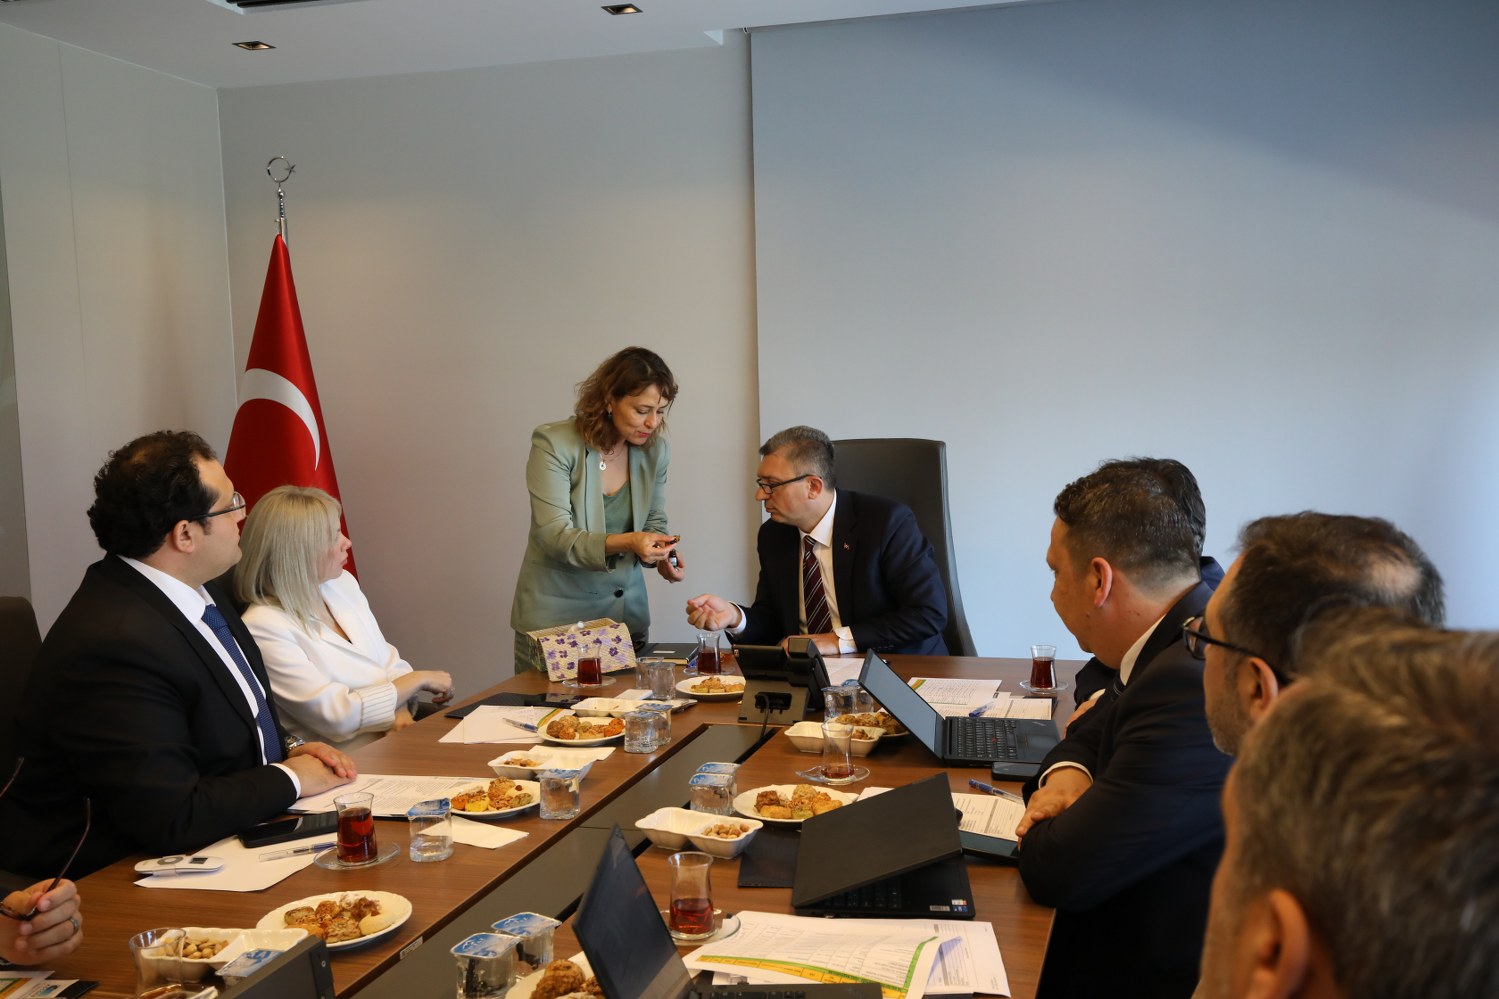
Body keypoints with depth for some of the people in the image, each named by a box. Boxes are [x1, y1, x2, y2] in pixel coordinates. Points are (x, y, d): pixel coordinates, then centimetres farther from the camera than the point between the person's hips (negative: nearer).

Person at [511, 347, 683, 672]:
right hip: (555, 616, -4)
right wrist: (625, 543, -35)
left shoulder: (655, 450, -2)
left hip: (627, 612, 4)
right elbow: (554, 536, -22)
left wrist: (661, 556, -12)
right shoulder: (554, 444, -17)